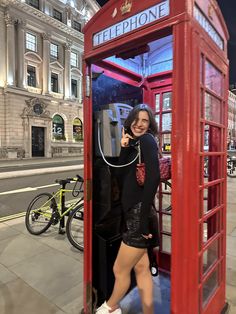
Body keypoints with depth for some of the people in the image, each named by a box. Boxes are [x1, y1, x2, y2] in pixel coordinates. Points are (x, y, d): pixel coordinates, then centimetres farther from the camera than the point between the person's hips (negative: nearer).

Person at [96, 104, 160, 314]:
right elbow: (123, 178, 4)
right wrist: (124, 148, -7)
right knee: (141, 269, 16)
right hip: (133, 214, 8)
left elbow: (153, 178, -23)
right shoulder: (135, 144, 15)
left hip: (140, 214, -8)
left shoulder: (147, 140, -10)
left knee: (119, 270, 11)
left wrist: (143, 218, -24)